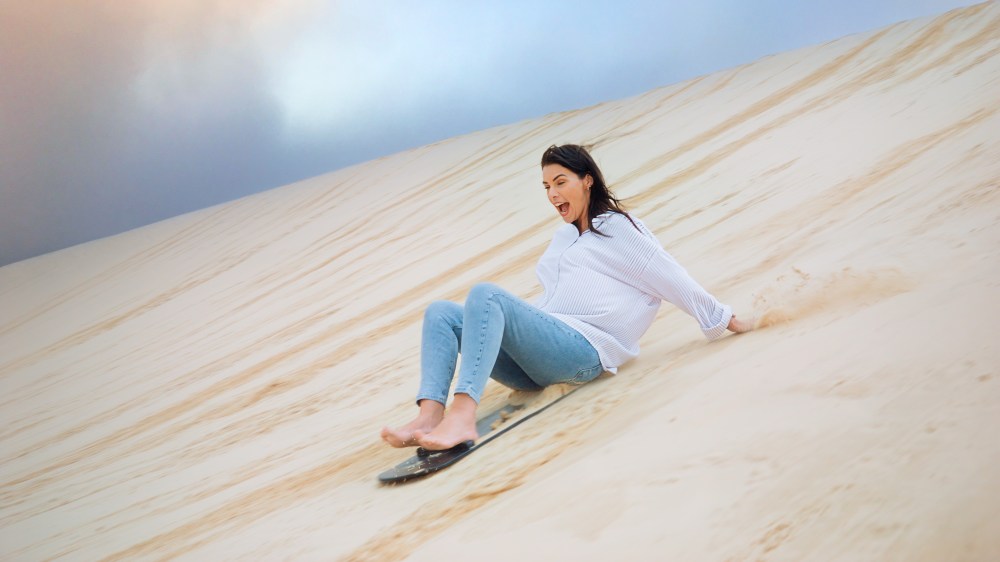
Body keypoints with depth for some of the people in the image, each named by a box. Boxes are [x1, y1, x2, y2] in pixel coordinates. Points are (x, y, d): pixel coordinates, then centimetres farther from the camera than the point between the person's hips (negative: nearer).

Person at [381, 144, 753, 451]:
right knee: (440, 313, -9)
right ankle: (429, 415, -33)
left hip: (582, 350, -8)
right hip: (535, 369, 8)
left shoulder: (617, 228, 9)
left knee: (485, 295, -30)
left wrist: (727, 321, 9)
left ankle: (463, 416, -48)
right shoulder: (565, 236, 31)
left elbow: (671, 278, 8)